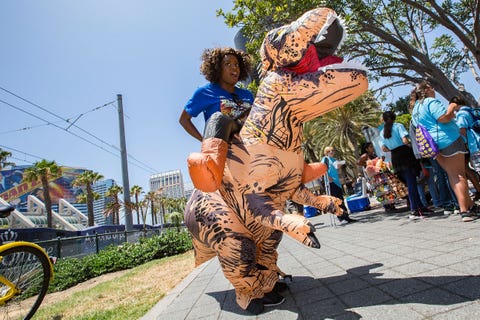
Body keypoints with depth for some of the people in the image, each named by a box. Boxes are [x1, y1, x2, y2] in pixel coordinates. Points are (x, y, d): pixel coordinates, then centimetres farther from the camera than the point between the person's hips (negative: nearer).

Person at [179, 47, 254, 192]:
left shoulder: (247, 95, 27)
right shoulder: (205, 92, 15)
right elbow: (184, 119, 14)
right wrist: (204, 140, -2)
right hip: (225, 145, -4)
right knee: (219, 118, -35)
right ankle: (210, 165, -67)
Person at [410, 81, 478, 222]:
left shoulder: (415, 108, 20)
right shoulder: (431, 102, -9)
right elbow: (444, 118, -21)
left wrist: (451, 113, 27)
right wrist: (452, 107, -2)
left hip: (433, 146, 9)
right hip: (448, 140, -9)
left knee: (452, 175, 11)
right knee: (459, 175, -7)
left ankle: (470, 205, 18)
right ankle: (465, 210, -10)